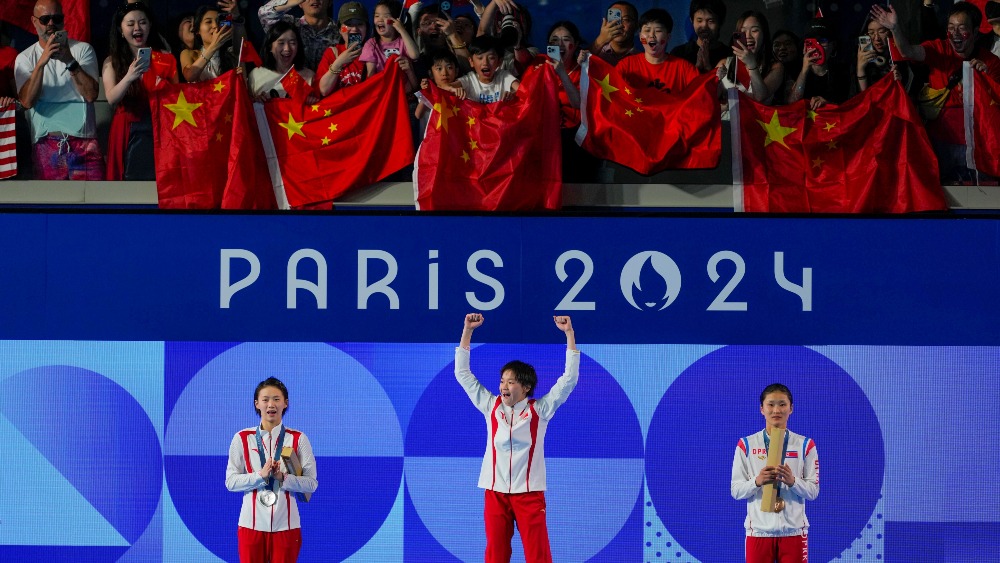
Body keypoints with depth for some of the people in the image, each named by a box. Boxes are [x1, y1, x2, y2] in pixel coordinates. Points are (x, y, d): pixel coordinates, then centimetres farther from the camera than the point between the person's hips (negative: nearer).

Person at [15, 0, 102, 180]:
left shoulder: (83, 50, 8)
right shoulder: (25, 58, 9)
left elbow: (91, 94, -5)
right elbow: (27, 101, -7)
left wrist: (70, 62, -16)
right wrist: (41, 62, -17)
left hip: (84, 141, 0)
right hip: (45, 144, 0)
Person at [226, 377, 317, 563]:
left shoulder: (298, 439, 2)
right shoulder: (242, 439, 3)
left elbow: (311, 483, -1)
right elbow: (231, 481, -1)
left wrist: (283, 477, -17)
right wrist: (261, 475, -15)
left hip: (286, 525, 0)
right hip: (252, 524, 0)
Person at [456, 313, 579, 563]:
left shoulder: (539, 410, 0)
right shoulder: (491, 407, 6)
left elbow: (569, 378, -4)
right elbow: (462, 373, 9)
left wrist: (569, 333, -9)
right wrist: (467, 331, 3)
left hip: (529, 491, -2)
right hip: (496, 491, 2)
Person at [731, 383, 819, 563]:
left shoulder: (805, 445, 5)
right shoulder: (746, 445, 4)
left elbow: (813, 491, 2)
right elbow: (736, 490, 2)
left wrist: (792, 481, -18)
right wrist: (757, 481, -18)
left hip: (793, 530, 0)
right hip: (759, 530, 0)